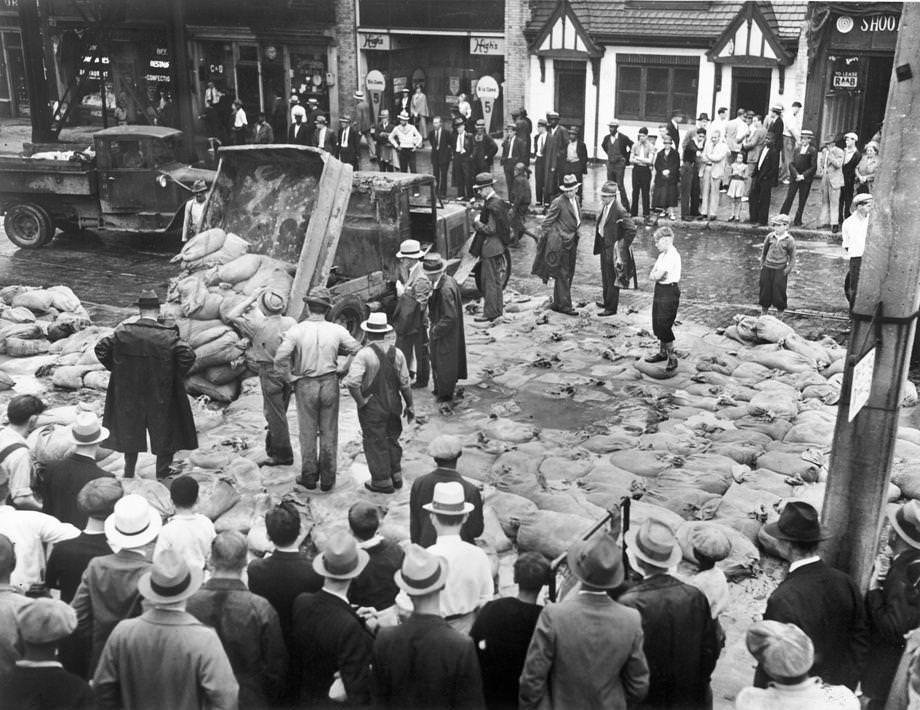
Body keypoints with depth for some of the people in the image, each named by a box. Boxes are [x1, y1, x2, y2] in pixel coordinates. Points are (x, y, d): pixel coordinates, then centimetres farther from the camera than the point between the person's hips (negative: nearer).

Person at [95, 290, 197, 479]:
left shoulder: (124, 332, -8)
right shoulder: (168, 335, -15)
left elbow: (101, 348, -7)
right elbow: (188, 355, -22)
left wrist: (115, 368, 5)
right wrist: (176, 375, -7)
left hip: (129, 394, 3)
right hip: (161, 395, -3)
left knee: (130, 431, 20)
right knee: (164, 433, 13)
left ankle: (129, 473, 32)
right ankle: (162, 475, 21)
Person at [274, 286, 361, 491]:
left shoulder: (296, 330, -10)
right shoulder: (336, 330, -5)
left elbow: (280, 358, -17)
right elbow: (357, 350, -2)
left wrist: (288, 377, -3)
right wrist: (345, 370, 12)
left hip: (305, 385, -1)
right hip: (330, 383, 1)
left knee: (308, 432, 12)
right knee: (329, 432, 12)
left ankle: (309, 477, 20)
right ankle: (327, 479, 18)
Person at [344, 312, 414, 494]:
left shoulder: (364, 354, -17)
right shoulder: (397, 353, -2)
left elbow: (352, 382, -27)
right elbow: (405, 383, 1)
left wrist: (360, 400, -13)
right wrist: (409, 405, 11)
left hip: (371, 408, -5)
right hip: (393, 404, 5)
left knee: (375, 442, 9)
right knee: (392, 439, 22)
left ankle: (383, 481, 18)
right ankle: (396, 476, 31)